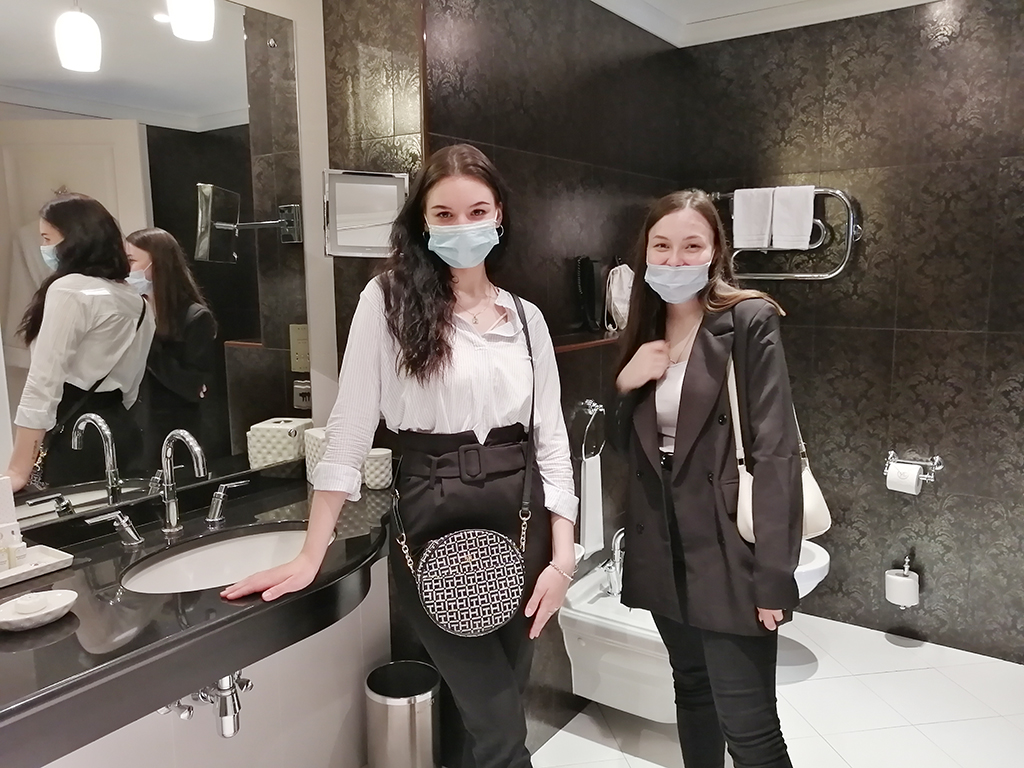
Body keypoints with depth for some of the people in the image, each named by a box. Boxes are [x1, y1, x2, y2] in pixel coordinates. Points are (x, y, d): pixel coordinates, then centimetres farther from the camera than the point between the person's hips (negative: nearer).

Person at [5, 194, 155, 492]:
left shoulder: (69, 291, -11)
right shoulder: (134, 300, 13)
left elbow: (43, 386, -16)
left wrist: (18, 471, -15)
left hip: (75, 436, -8)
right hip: (120, 430, 8)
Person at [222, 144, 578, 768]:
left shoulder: (526, 318, 7)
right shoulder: (390, 298, -5)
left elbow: (552, 439, 6)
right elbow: (351, 429, -6)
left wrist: (562, 557, -2)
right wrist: (311, 556, -7)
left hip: (520, 519, 4)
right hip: (432, 521, -4)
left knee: (498, 712, 16)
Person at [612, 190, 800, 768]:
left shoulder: (749, 321, -10)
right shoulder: (645, 331, 9)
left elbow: (777, 451, -14)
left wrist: (774, 572, -18)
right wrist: (624, 385, -5)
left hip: (728, 549, -6)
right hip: (663, 546, 6)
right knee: (692, 689, 20)